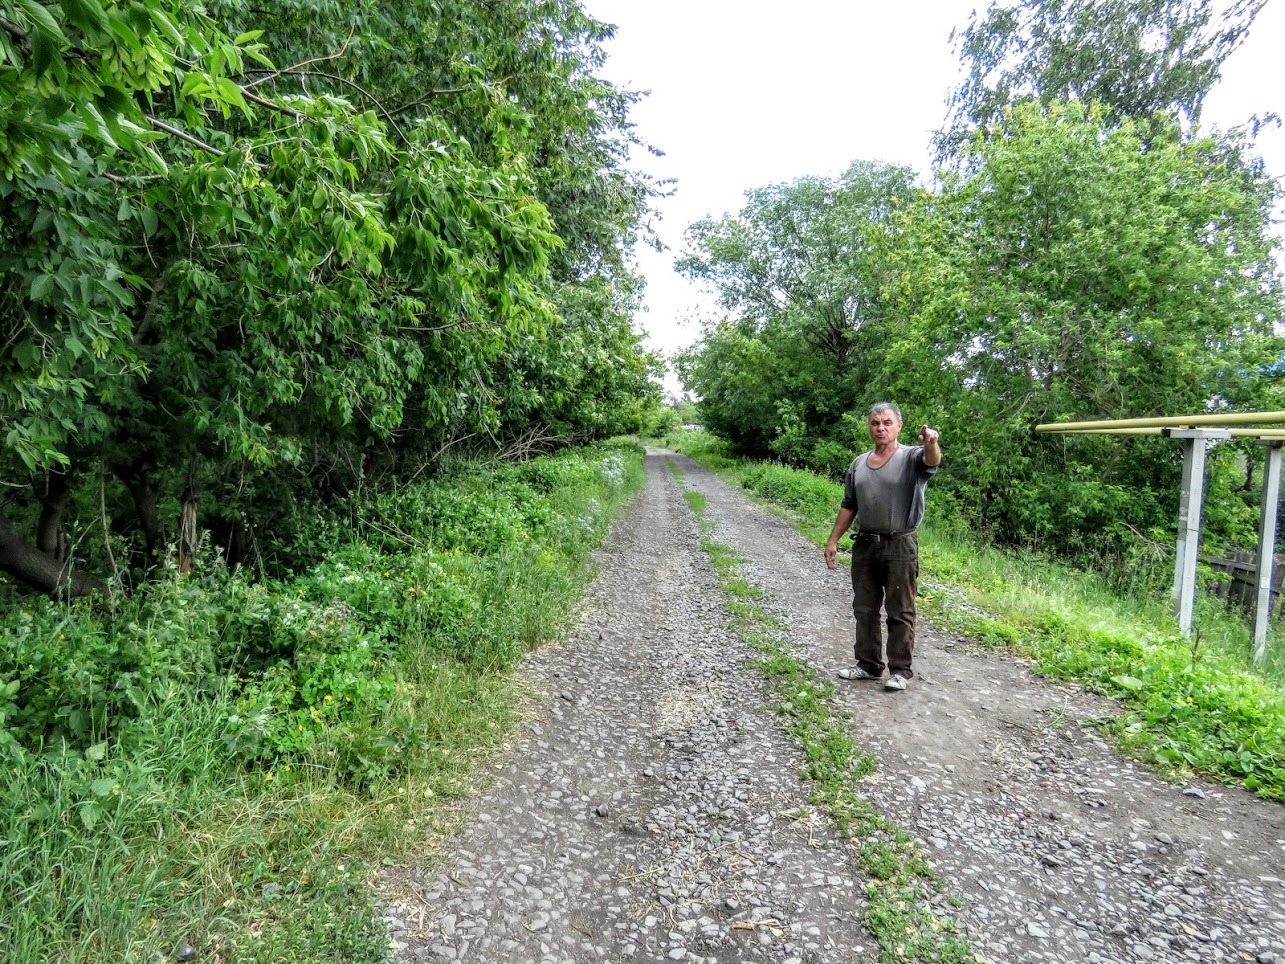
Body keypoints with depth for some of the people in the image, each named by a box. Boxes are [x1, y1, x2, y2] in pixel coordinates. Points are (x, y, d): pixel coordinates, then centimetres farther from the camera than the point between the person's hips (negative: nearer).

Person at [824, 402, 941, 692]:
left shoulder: (911, 457, -4)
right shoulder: (858, 464, 11)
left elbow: (931, 461, -28)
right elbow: (848, 506, 15)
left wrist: (932, 443, -51)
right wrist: (833, 540, 10)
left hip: (900, 546, -5)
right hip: (865, 545, 5)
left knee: (900, 612, 3)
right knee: (864, 609, 12)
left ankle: (900, 670, 13)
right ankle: (868, 664, 25)